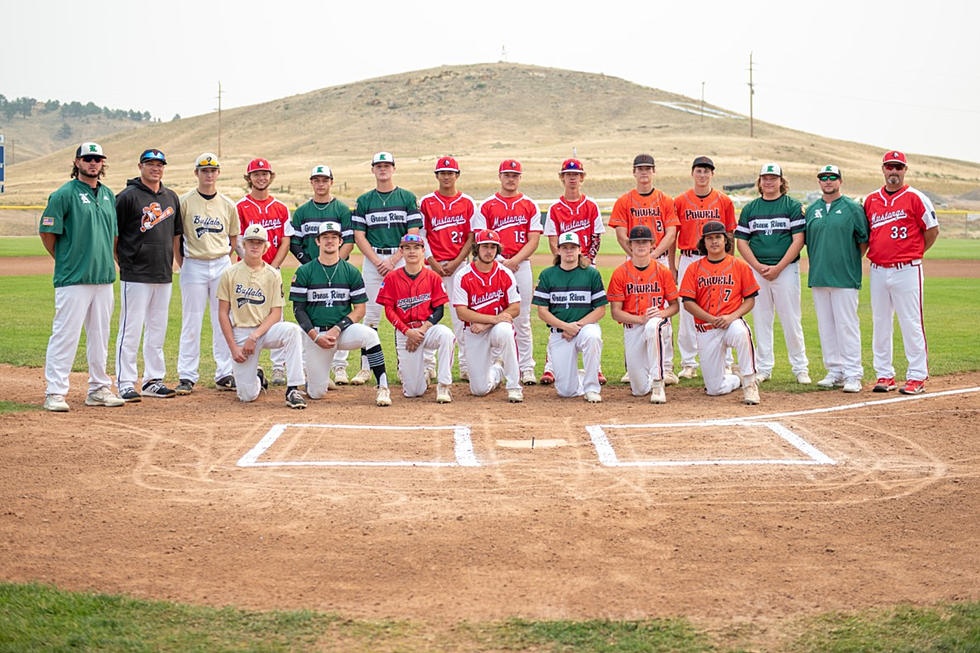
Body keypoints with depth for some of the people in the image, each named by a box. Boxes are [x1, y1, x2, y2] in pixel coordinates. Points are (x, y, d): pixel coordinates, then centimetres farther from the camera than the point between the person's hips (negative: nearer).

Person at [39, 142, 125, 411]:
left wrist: (107, 262, 15)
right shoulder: (64, 194, -6)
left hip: (104, 278, 6)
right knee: (65, 334, -6)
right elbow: (47, 232, -5)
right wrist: (65, 260, 1)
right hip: (73, 279, -6)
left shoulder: (108, 195, 14)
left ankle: (99, 389, 20)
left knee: (100, 336, 11)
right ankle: (55, 393, -2)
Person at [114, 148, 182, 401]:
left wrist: (175, 262, 15)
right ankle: (125, 383, 0)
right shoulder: (128, 196, -6)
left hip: (164, 276, 6)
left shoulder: (171, 197, 14)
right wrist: (123, 263, -4)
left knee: (158, 330, 11)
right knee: (131, 329, -5)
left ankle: (153, 380, 19)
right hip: (135, 276, -6)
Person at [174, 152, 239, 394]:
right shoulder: (184, 202, -1)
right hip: (193, 266, -3)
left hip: (222, 266, 3)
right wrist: (183, 265, -1)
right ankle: (186, 377, 4)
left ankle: (224, 375, 12)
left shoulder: (228, 205, 8)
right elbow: (175, 237, 1)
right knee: (191, 323, -1)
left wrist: (221, 260, 8)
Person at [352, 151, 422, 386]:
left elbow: (413, 233, -1)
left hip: (401, 259, -1)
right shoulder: (364, 201, 11)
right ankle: (366, 368, 2)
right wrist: (378, 261, -8)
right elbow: (359, 236, 5)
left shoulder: (407, 198, 6)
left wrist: (393, 261, -11)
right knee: (370, 315, -1)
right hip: (372, 259, 1)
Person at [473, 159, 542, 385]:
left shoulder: (529, 205, 10)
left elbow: (533, 240, 3)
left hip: (522, 264, 0)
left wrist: (515, 260, -10)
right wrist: (500, 262, -10)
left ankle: (527, 368, 5)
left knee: (522, 319, 2)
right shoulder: (487, 206, 8)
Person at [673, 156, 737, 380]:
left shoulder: (724, 201, 6)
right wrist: (672, 267, 3)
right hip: (688, 259, 0)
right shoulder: (680, 201, 6)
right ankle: (688, 364, 8)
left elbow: (729, 235, 8)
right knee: (686, 311, 1)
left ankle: (724, 363, 7)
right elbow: (672, 236, 7)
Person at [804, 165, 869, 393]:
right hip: (818, 278, 5)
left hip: (845, 278, -5)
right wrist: (816, 266, 13)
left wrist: (851, 261, -2)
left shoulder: (852, 208, 0)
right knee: (825, 326, 7)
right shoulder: (812, 210, 13)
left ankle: (852, 374, -3)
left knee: (847, 325, -6)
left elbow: (864, 240, 1)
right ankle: (835, 371, 15)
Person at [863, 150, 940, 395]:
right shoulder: (871, 200, 11)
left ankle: (917, 377, 0)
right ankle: (884, 375, 16)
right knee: (880, 324, 8)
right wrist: (858, 256, 11)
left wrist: (914, 254, 5)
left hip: (906, 271, -5)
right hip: (878, 271, 5)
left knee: (911, 323, -5)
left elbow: (932, 230, 2)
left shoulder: (915, 198, -2)